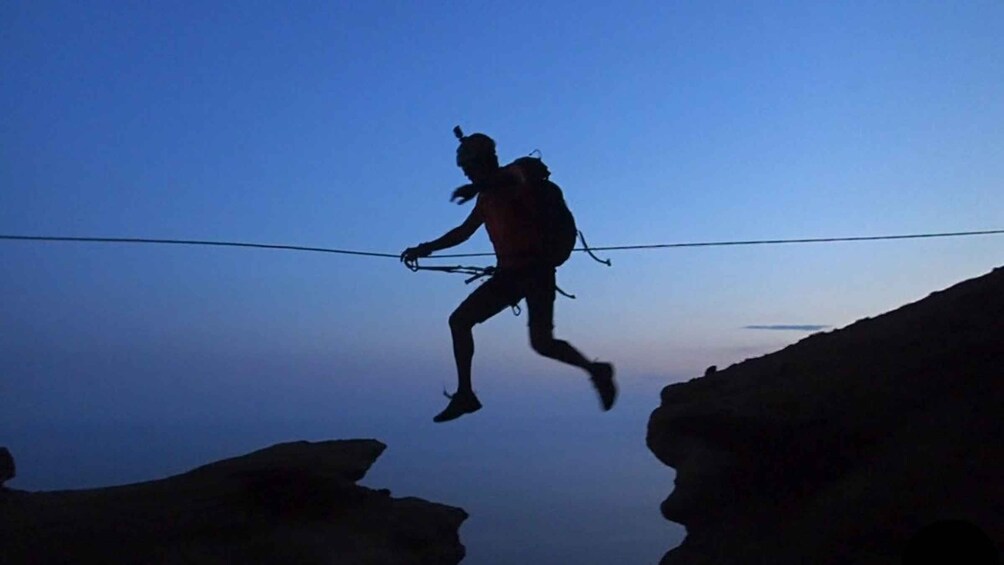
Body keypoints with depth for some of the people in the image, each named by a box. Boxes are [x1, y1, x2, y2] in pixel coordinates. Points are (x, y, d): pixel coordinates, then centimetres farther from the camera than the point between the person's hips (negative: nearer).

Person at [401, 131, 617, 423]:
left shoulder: (513, 178, -5)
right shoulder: (487, 197, 20)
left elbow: (513, 183, -33)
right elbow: (464, 231, 30)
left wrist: (476, 188, -44)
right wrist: (426, 248, 27)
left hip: (536, 269, -9)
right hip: (509, 273, 9)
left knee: (541, 342, -19)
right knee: (459, 321, 3)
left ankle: (595, 370, 5)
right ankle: (464, 394, 9)